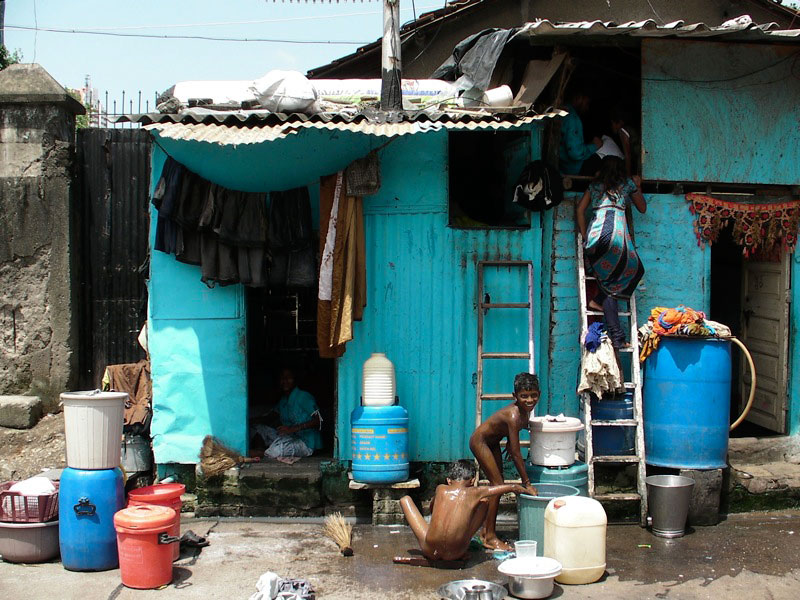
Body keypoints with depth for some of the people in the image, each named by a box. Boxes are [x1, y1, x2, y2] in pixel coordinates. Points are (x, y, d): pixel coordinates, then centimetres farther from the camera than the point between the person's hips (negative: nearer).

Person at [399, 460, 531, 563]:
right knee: (485, 502, 16)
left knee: (405, 499, 17)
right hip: (456, 554, 0)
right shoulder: (474, 493, 1)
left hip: (430, 551, 0)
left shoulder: (441, 489, 4)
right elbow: (512, 487, 13)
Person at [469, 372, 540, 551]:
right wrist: (527, 483, -28)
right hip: (480, 441, -9)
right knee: (497, 484, -10)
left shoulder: (525, 410, -12)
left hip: (492, 442, 9)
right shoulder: (513, 415, -36)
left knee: (497, 484, 11)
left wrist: (509, 444, 9)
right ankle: (490, 537, -4)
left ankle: (487, 530, 23)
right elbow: (516, 453, -33)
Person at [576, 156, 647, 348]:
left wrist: (584, 235, 22)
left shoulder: (594, 186, 25)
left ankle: (616, 338, -3)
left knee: (608, 283, 6)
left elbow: (580, 210, 17)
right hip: (615, 232, -4)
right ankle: (598, 301, 3)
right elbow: (642, 208, 31)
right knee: (635, 270, 16)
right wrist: (638, 187, 45)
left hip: (594, 235, 4)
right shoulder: (627, 183, 19)